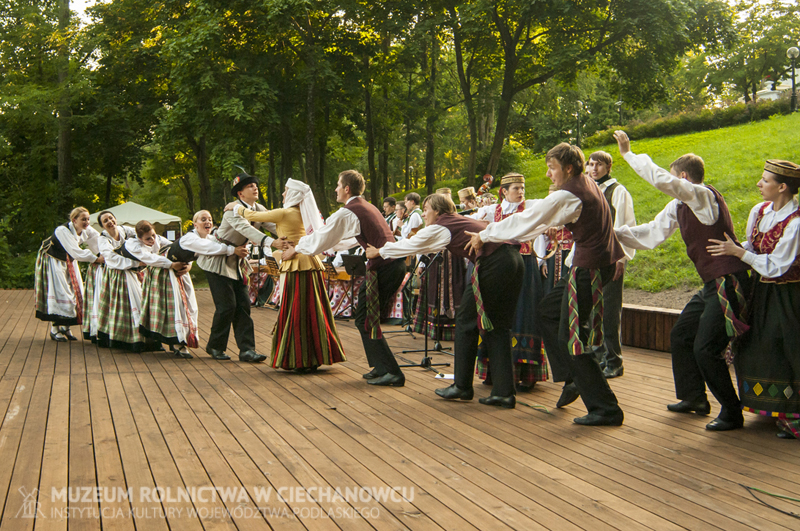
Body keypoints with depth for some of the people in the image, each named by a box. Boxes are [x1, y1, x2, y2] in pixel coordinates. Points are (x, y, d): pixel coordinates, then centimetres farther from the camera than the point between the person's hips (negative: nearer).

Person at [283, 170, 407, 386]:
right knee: (370, 318, 18)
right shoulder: (369, 208, 22)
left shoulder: (346, 213, -7)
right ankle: (381, 367, 21)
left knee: (364, 320, -1)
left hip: (382, 267, -9)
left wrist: (295, 249, 16)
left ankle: (392, 372, -4)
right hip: (397, 263, 9)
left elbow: (320, 239, 0)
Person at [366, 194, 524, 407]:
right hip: (513, 260, 8)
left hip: (492, 265, -8)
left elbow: (410, 245, 12)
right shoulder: (461, 221, 26)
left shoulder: (441, 227, 3)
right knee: (497, 326, 11)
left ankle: (462, 386, 13)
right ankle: (504, 391, 7)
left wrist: (379, 252, 27)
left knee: (466, 320, 6)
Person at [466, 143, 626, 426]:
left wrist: (484, 235, -3)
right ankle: (573, 379, 19)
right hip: (600, 262, 10)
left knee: (571, 337, -5)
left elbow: (525, 223, -15)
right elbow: (540, 210, 21)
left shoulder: (568, 196, -19)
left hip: (589, 269, -10)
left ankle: (605, 409, -2)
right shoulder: (587, 184, 10)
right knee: (546, 312, 18)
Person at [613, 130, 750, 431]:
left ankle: (732, 413, 3)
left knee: (705, 349, -11)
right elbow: (652, 234, 17)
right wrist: (615, 234, 12)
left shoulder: (703, 195, -17)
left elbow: (661, 180, -30)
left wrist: (629, 153, -20)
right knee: (680, 336, 17)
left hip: (729, 283, -10)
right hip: (711, 285, 10)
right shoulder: (678, 207, 11)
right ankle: (694, 398, 32)